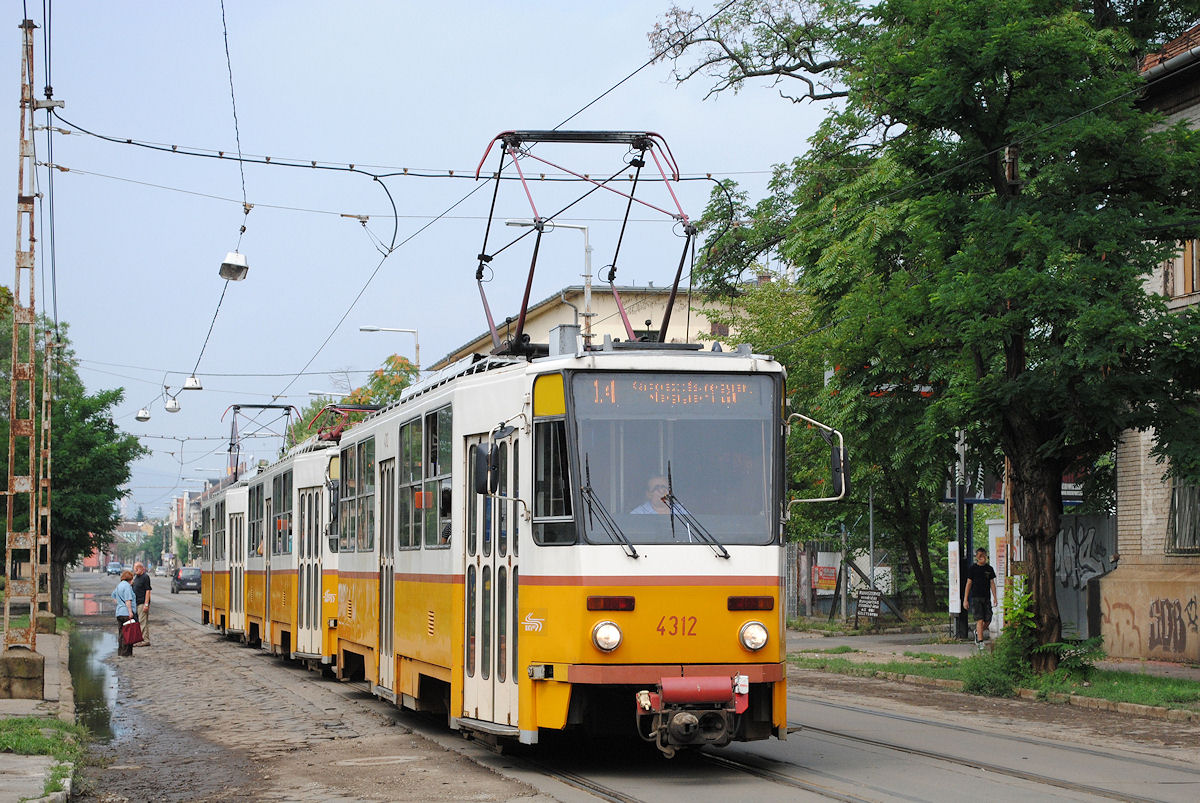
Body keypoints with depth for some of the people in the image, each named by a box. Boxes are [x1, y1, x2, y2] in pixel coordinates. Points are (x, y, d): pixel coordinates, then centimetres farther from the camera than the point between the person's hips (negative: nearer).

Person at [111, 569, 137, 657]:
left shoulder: (118, 585, 16)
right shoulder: (127, 586, -12)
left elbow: (113, 596, 32)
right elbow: (128, 600, -19)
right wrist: (130, 611, -22)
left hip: (119, 613, 9)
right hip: (127, 613, -9)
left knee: (121, 633, 12)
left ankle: (120, 652, 15)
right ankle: (126, 653, -7)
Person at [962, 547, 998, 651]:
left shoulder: (989, 568, 9)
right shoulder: (973, 569, 1)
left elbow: (992, 583, 12)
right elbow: (968, 584, 2)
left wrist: (994, 597, 3)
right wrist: (965, 599, -1)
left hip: (986, 597, 4)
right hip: (975, 597, -4)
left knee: (988, 621, 2)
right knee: (980, 620, -12)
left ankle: (977, 633, 31)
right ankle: (980, 642, -11)